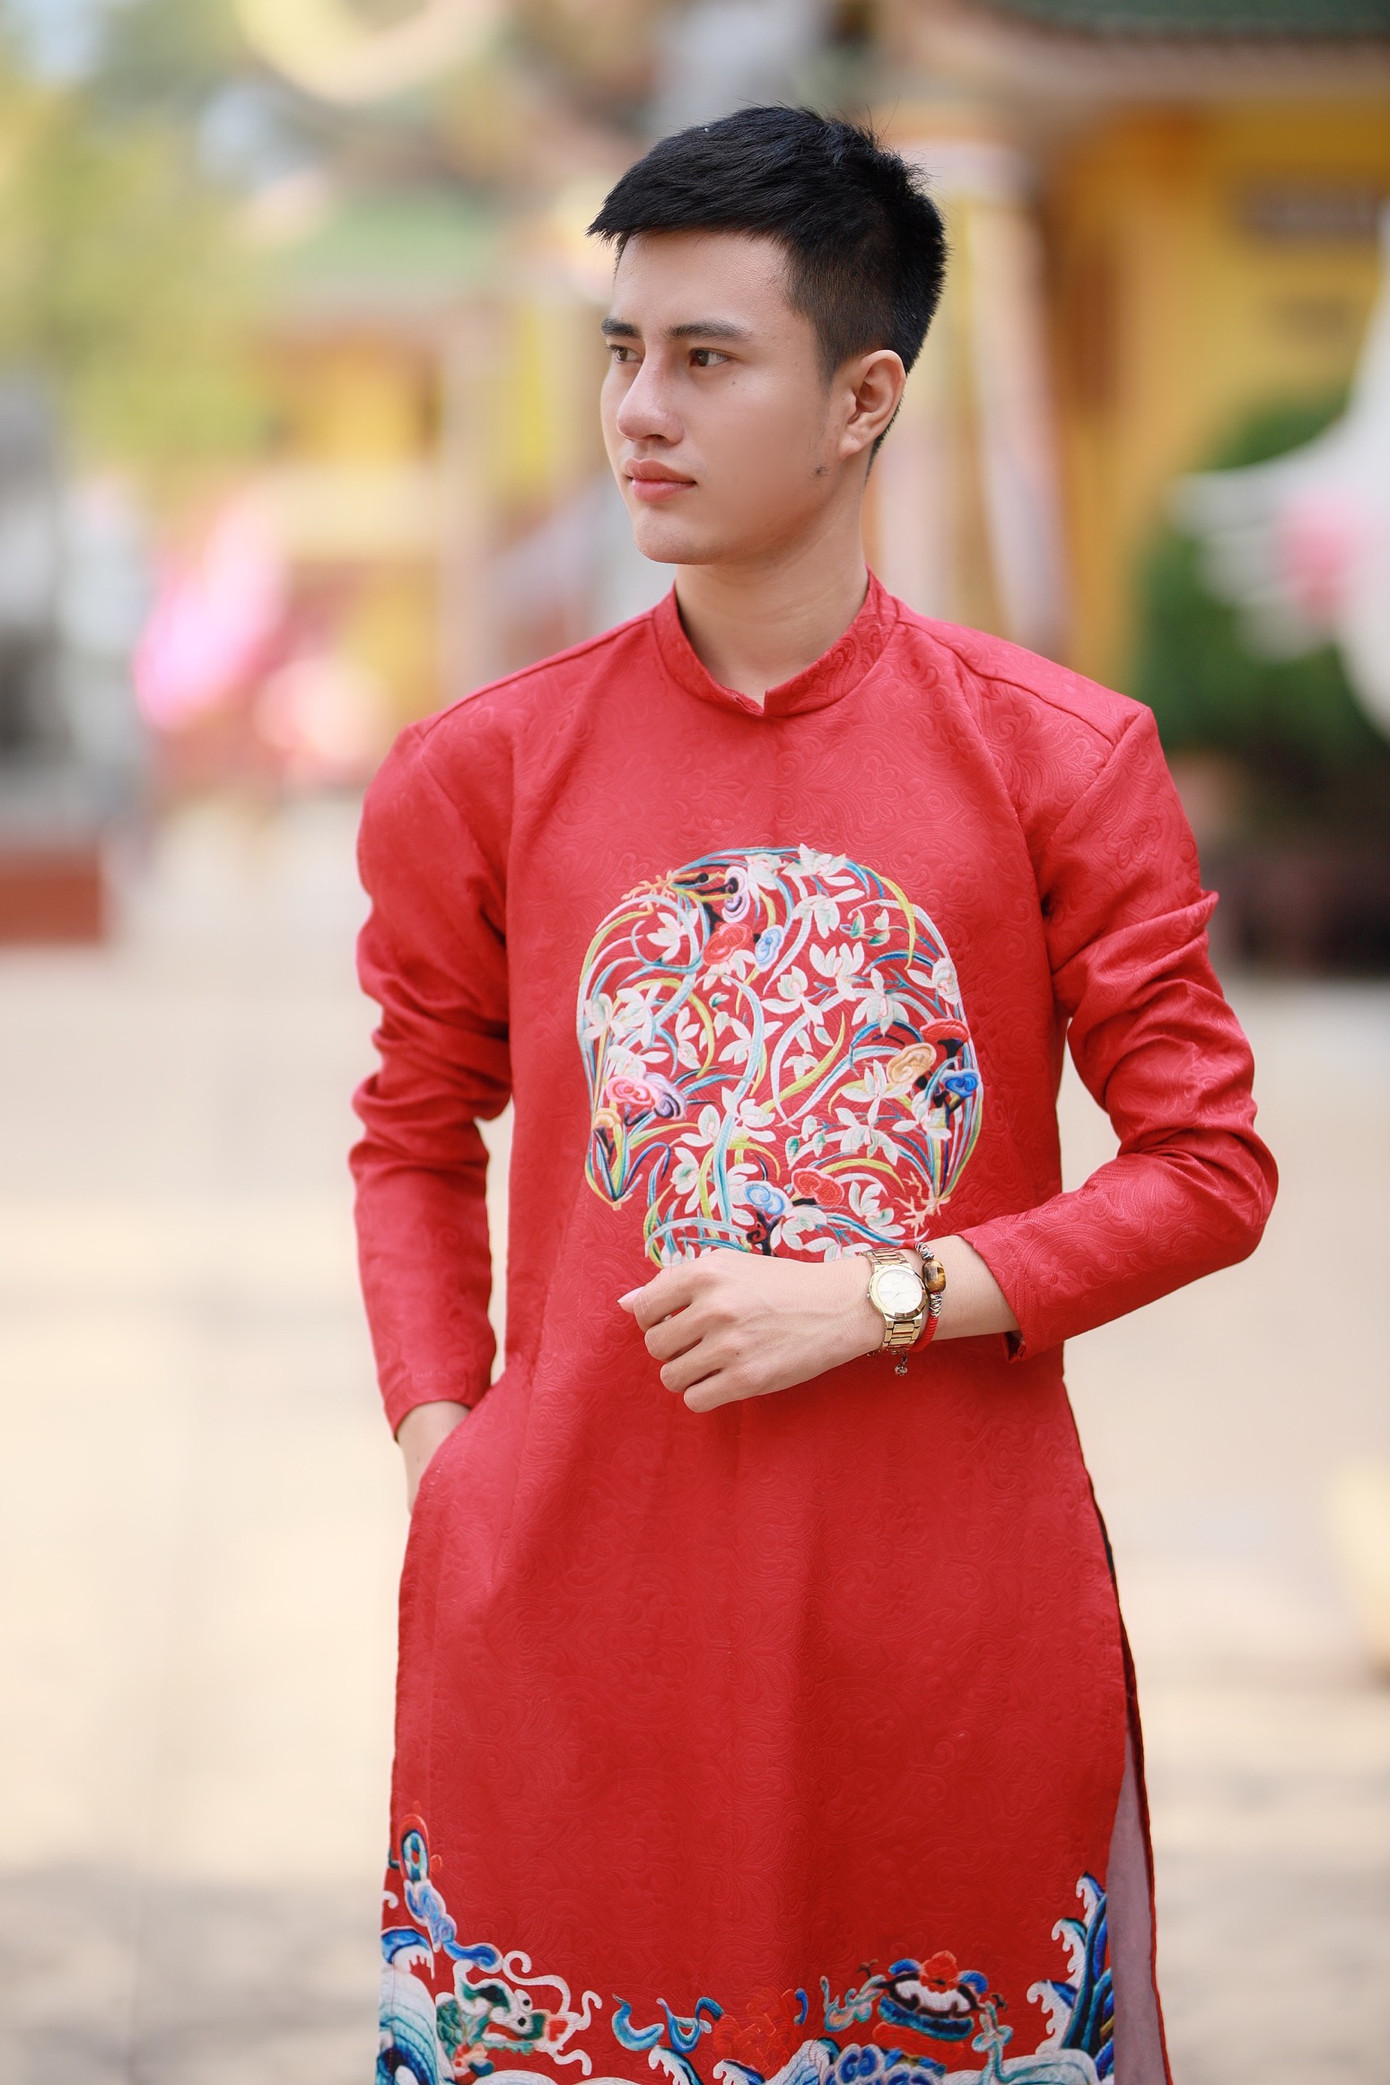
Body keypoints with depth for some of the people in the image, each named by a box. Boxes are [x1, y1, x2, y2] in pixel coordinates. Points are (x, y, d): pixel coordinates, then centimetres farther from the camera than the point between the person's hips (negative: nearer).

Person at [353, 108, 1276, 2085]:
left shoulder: (1063, 761, -3)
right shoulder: (487, 773, 1)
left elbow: (1209, 1165, -2)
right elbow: (418, 1137, 13)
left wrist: (878, 1297, -12)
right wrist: (437, 1435, 0)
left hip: (957, 1624, -1)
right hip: (577, 1608, 1)